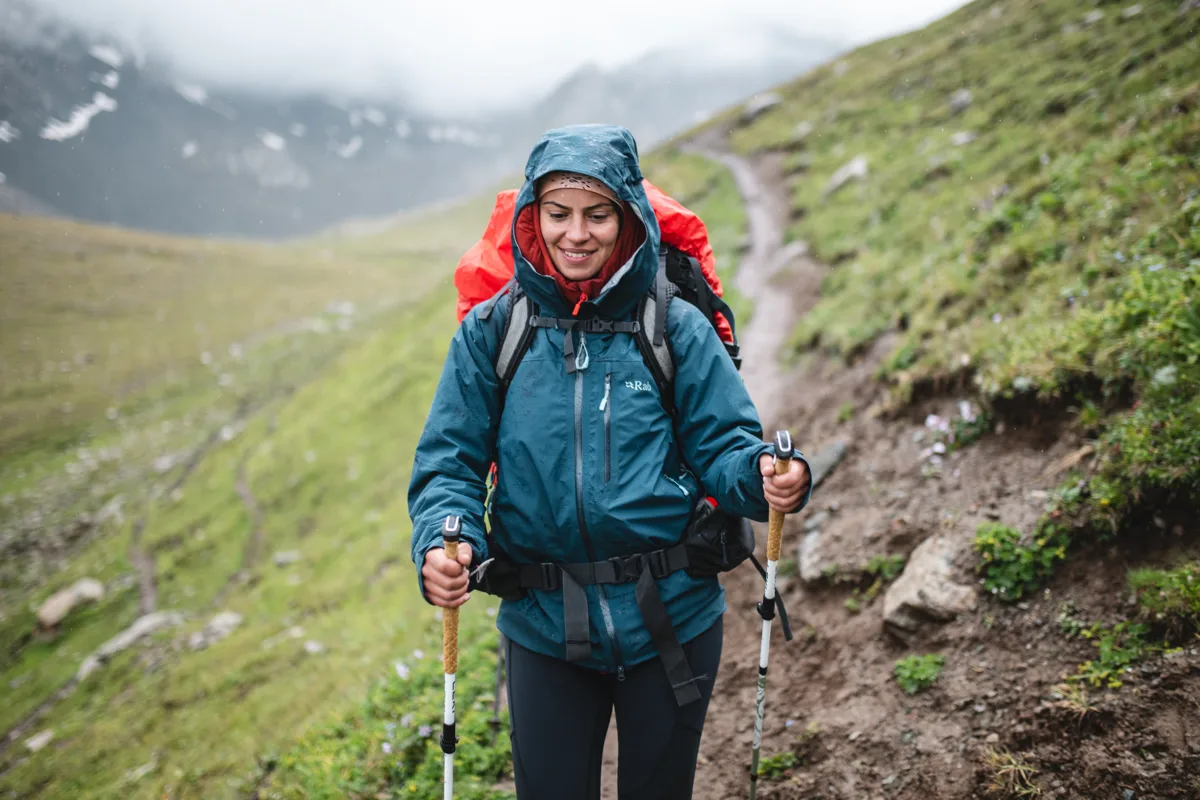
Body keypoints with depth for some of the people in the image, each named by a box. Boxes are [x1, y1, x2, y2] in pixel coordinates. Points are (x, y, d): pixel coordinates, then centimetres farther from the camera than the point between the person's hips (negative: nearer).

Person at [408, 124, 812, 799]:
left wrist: (768, 477, -27)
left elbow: (723, 446, -4)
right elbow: (449, 463, -3)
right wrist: (444, 545, -22)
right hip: (544, 627, 0)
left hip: (672, 622, 0)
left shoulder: (676, 328, -5)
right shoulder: (492, 332, -3)